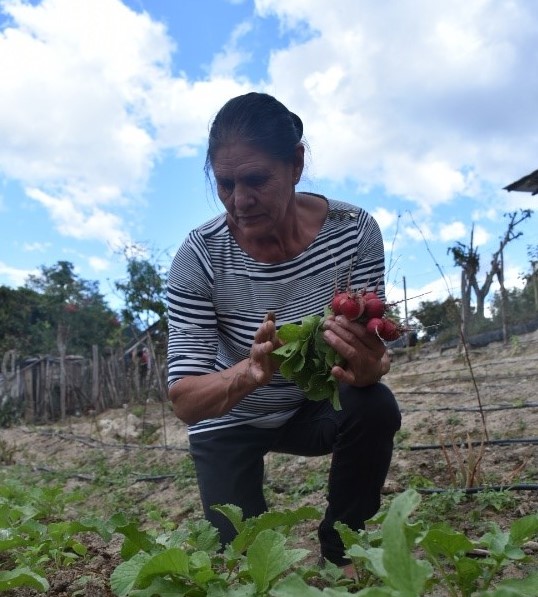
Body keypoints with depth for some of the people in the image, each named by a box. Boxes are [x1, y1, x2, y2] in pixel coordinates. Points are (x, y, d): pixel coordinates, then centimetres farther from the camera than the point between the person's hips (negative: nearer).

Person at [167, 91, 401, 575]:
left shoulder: (353, 230, -22)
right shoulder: (200, 257, -27)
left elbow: (372, 349, -19)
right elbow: (184, 401, -28)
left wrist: (366, 365, -44)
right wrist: (249, 372, -49)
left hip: (312, 405, 1)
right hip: (229, 422, -1)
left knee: (375, 409, -28)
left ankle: (341, 550, -2)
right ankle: (247, 527, 33)